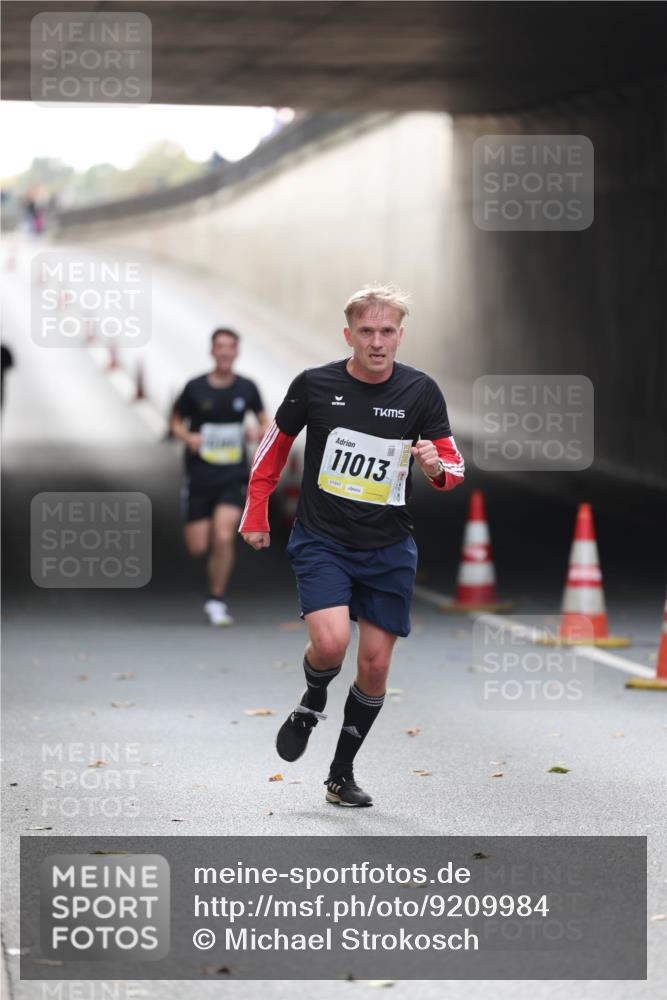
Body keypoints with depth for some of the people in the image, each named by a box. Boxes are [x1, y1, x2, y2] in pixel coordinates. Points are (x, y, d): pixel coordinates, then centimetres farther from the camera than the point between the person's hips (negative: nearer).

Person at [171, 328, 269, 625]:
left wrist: (260, 433, -8)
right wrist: (188, 437, -12)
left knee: (224, 537, -18)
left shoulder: (247, 388, 1)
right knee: (197, 547, -1)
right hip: (199, 475, 0)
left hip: (233, 477, 0)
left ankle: (216, 601, -1)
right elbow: (176, 422, 8)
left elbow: (264, 422, 15)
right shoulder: (195, 388, -3)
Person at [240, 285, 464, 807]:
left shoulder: (420, 390, -5)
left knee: (376, 662, 2)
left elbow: (454, 466, 2)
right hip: (321, 541, -2)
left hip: (389, 548, 2)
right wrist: (256, 513, 10)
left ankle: (342, 773, 19)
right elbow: (276, 443, 9)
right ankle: (312, 703, 13)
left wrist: (437, 467, -21)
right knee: (330, 642, -22)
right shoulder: (314, 384, -8)